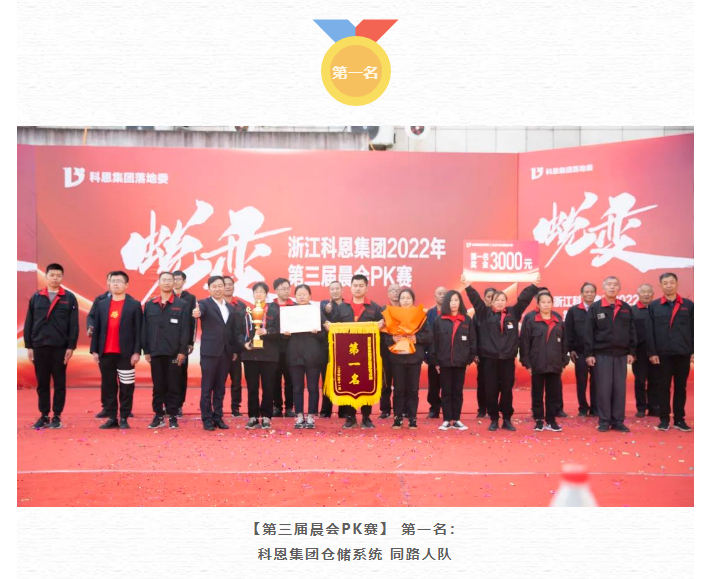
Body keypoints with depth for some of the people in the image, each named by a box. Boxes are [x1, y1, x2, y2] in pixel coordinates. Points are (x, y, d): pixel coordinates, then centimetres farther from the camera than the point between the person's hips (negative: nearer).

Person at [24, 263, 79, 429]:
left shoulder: (69, 298, 2)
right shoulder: (36, 297, 8)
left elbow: (74, 325, -1)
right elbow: (28, 323, 8)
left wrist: (71, 346, -7)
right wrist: (28, 346, 3)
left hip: (60, 347, -2)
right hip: (39, 346, 2)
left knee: (59, 383, 4)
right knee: (42, 383, 7)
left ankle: (57, 416, 11)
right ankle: (44, 416, 16)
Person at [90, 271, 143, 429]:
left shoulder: (134, 305, 1)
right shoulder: (102, 304, 11)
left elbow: (138, 330, -3)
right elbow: (96, 329, 10)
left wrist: (137, 352, -10)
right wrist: (94, 350, 3)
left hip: (125, 354, -3)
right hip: (105, 353, 3)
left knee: (126, 388, 1)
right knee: (108, 387, 7)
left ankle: (124, 418, 9)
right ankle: (111, 418, 14)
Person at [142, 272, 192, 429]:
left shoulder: (182, 305, 2)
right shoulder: (149, 305, 10)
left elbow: (185, 330, -2)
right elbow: (145, 329, 8)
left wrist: (182, 351, -8)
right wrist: (146, 350, 2)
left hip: (174, 353, -2)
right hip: (155, 352, 2)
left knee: (173, 386, 2)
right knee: (158, 386, 7)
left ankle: (173, 416, 9)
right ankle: (158, 416, 14)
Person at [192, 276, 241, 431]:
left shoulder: (230, 307, 13)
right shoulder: (205, 303, -3)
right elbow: (200, 309, -27)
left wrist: (235, 350, 11)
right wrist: (197, 313, -50)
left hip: (226, 352, 5)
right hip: (209, 351, -5)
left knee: (220, 388, 10)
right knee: (207, 387, 1)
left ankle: (218, 417, 17)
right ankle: (207, 419, 8)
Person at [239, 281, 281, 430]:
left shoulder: (274, 309, 4)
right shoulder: (246, 311, 10)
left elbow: (279, 329, -4)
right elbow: (240, 331, 8)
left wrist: (266, 332, -20)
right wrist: (244, 343, -9)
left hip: (269, 354, -2)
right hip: (250, 354, 2)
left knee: (268, 387, 1)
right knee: (252, 387, 4)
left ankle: (266, 417, 10)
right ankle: (253, 417, 12)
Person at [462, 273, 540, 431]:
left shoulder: (513, 313, 7)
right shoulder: (486, 314, 4)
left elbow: (524, 298, 4)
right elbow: (476, 300, -3)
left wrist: (534, 285, -1)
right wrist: (467, 286, -12)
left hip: (508, 359, 1)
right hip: (490, 359, -1)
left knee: (507, 390, 8)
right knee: (491, 391, 4)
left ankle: (507, 420, 18)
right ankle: (494, 420, 15)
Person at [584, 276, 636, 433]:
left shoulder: (626, 308, 9)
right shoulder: (595, 308, 0)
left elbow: (632, 332, 11)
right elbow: (589, 333, -2)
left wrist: (631, 352, 6)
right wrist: (589, 354, -6)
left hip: (621, 355, 3)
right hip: (601, 354, -3)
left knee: (620, 388, 5)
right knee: (603, 388, -1)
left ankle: (617, 421, 13)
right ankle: (604, 421, 8)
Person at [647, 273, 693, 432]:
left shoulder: (688, 305, 5)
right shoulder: (654, 306, 3)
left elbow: (694, 330, 5)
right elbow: (650, 332, 1)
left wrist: (694, 351, 0)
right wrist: (652, 352, -5)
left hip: (683, 353, 1)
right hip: (663, 354, -1)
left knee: (681, 387, 7)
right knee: (664, 387, 4)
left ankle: (679, 419, 15)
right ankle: (664, 419, 11)